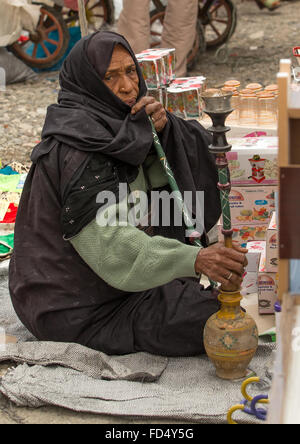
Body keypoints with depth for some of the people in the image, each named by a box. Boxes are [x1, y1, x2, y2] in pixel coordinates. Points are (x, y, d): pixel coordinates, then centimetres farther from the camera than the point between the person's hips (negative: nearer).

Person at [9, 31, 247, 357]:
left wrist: (164, 128, -20)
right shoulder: (77, 147, -26)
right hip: (78, 309, -9)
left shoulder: (122, 123, 1)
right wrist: (195, 259, -48)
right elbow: (110, 243, -37)